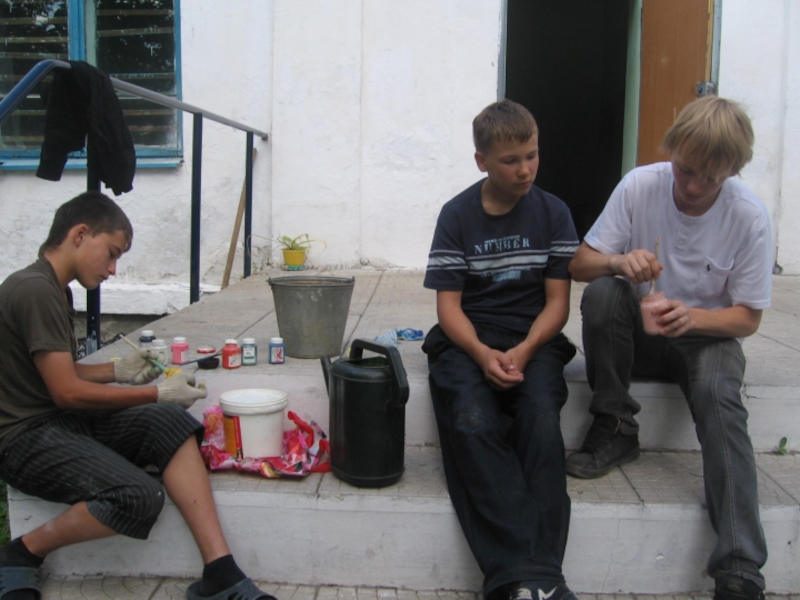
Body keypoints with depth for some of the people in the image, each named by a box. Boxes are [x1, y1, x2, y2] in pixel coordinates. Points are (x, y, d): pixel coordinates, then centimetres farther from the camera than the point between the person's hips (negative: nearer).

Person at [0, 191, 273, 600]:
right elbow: (66, 391, -19)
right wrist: (157, 393, -12)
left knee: (171, 423, -13)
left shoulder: (52, 289, 14)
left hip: (63, 419, 9)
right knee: (139, 497, -28)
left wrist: (117, 371, 7)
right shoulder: (34, 290, -17)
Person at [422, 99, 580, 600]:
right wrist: (482, 353, -20)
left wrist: (524, 350, -17)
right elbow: (449, 305, -1)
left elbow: (557, 301, 2)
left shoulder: (553, 212, 5)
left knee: (542, 416, -31)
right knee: (472, 423, -30)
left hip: (534, 338, 1)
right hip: (469, 339, 0)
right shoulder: (457, 215, 3)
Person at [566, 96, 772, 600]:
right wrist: (618, 262, -32)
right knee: (602, 292, -29)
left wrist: (694, 318, -28)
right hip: (638, 331, 2)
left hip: (707, 333, -1)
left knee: (717, 394, -33)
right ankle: (615, 428, -13)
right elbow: (580, 264, -9)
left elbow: (748, 317, -8)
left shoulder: (750, 217, -13)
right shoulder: (640, 186, -12)